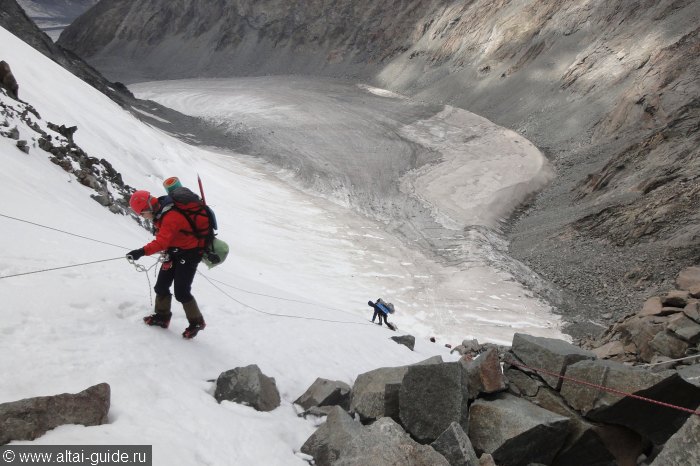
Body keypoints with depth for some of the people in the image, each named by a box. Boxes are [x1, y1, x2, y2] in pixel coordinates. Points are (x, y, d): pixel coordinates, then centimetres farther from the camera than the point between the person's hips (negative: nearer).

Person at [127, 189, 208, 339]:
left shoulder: (171, 217, -28)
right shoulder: (159, 215, 3)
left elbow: (162, 242, -38)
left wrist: (142, 252, -47)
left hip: (189, 253, -9)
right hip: (174, 252, 9)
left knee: (181, 292, -8)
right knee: (161, 286, 7)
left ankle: (196, 322, 9)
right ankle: (162, 316, 25)